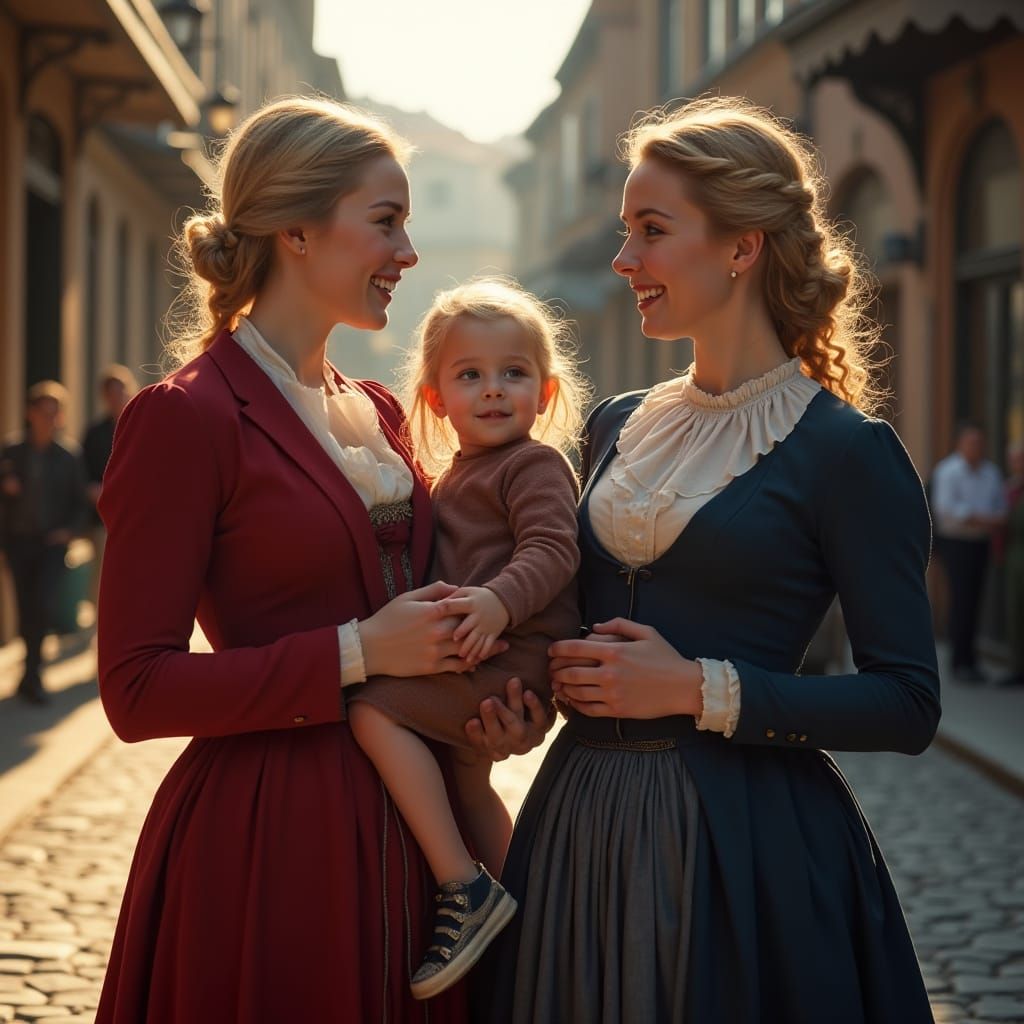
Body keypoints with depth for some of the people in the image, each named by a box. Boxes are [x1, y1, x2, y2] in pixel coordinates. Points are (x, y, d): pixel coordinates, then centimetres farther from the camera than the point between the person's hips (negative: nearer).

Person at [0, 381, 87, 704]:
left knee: (44, 605, -17)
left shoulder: (68, 457, 0)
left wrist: (69, 530, -6)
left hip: (51, 543, -1)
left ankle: (30, 676, -8)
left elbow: (79, 501, 7)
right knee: (26, 608, 7)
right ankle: (33, 673, 26)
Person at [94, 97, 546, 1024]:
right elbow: (137, 690, -15)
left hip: (400, 827, 7)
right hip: (264, 836, -7)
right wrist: (357, 654, -18)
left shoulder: (378, 412, 12)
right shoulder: (186, 417, -12)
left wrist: (489, 701, 2)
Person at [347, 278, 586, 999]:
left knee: (375, 708, -20)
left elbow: (551, 550, -23)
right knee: (465, 778, 23)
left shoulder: (536, 466, -9)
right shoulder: (454, 476, 20)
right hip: (476, 667, 10)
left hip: (513, 657, -10)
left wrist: (500, 602, -37)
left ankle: (466, 890, -19)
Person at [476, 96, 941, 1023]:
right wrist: (555, 668, -1)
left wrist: (700, 688, -17)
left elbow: (907, 704, -12)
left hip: (742, 840, -5)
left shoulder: (844, 451, -10)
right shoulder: (619, 426, 9)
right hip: (583, 822, 6)